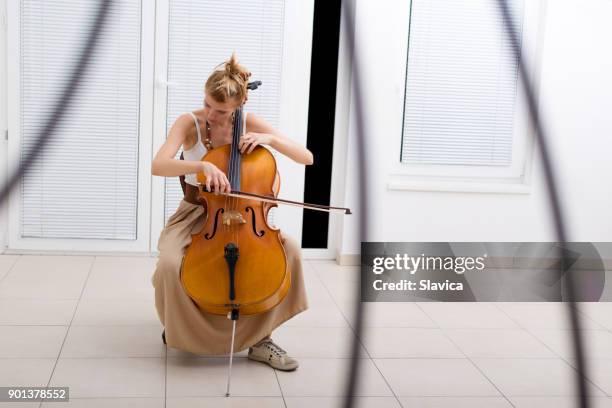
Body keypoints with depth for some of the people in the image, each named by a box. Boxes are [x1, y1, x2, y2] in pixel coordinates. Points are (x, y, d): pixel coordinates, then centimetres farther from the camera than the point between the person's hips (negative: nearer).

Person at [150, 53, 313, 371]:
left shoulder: (250, 123, -5)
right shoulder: (188, 123, -11)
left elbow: (307, 158, -6)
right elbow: (157, 166, -29)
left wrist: (271, 138, -24)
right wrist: (203, 165, -45)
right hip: (195, 214, -2)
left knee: (290, 250, -24)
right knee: (170, 265, -33)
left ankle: (258, 337, -11)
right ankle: (181, 328, 2)